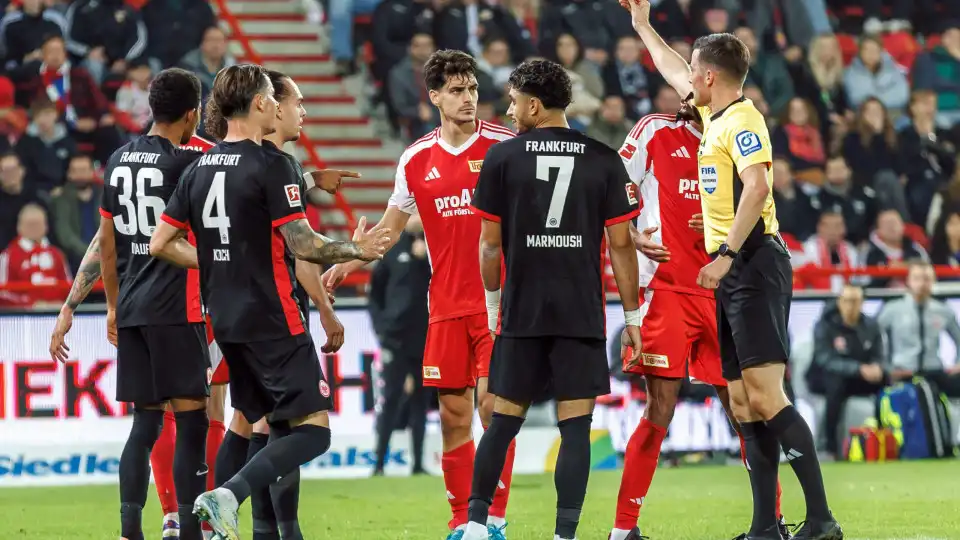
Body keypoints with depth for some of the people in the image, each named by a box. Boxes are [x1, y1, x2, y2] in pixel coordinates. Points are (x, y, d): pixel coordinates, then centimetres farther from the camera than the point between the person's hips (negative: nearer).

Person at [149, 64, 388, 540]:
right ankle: (228, 497, -24)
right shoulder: (271, 166, -12)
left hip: (226, 321, 8)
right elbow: (302, 245, -16)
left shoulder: (198, 169, 9)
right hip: (272, 320, -8)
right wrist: (354, 250, 0)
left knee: (250, 424, 18)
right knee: (313, 430, -8)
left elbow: (160, 244, 11)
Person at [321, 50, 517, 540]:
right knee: (453, 413, 3)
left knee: (493, 404, -10)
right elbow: (390, 228, 18)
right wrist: (345, 265, 6)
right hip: (446, 305, 3)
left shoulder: (506, 146, -3)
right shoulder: (417, 159, 7)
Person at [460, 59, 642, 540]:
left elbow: (490, 244, 1)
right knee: (575, 428, 1)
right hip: (583, 316, 0)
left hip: (521, 314, 0)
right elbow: (621, 243, -1)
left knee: (503, 422, 11)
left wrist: (493, 302, 16)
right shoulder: (604, 160, 1)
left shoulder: (502, 158, -1)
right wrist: (632, 315, 6)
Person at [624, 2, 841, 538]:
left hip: (754, 265, -10)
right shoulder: (716, 116, 17)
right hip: (733, 275, 10)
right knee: (745, 403, 6)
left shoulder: (742, 120, -11)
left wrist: (726, 254, -31)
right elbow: (674, 73, 36)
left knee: (765, 397, -17)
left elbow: (758, 186, -25)